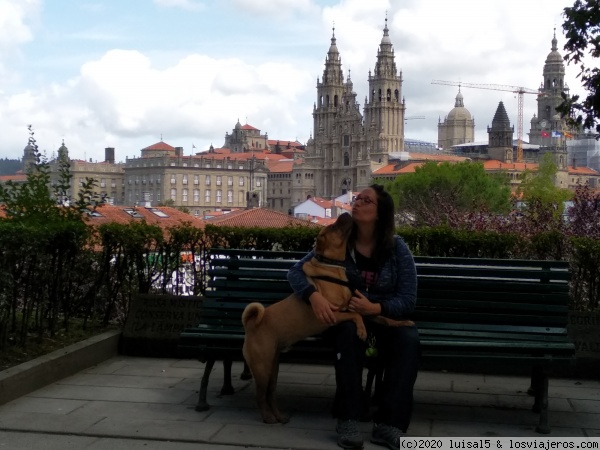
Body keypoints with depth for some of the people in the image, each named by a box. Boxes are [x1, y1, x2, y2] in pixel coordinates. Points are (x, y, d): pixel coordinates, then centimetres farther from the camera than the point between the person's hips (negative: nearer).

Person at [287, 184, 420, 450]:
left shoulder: (397, 249, -7)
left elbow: (408, 299, -10)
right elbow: (296, 272, -9)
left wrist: (375, 308, -29)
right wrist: (314, 296, -31)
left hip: (386, 316, 1)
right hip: (346, 315, 0)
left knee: (408, 339, -32)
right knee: (349, 331, -37)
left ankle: (388, 424, -32)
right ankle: (348, 419, -34)